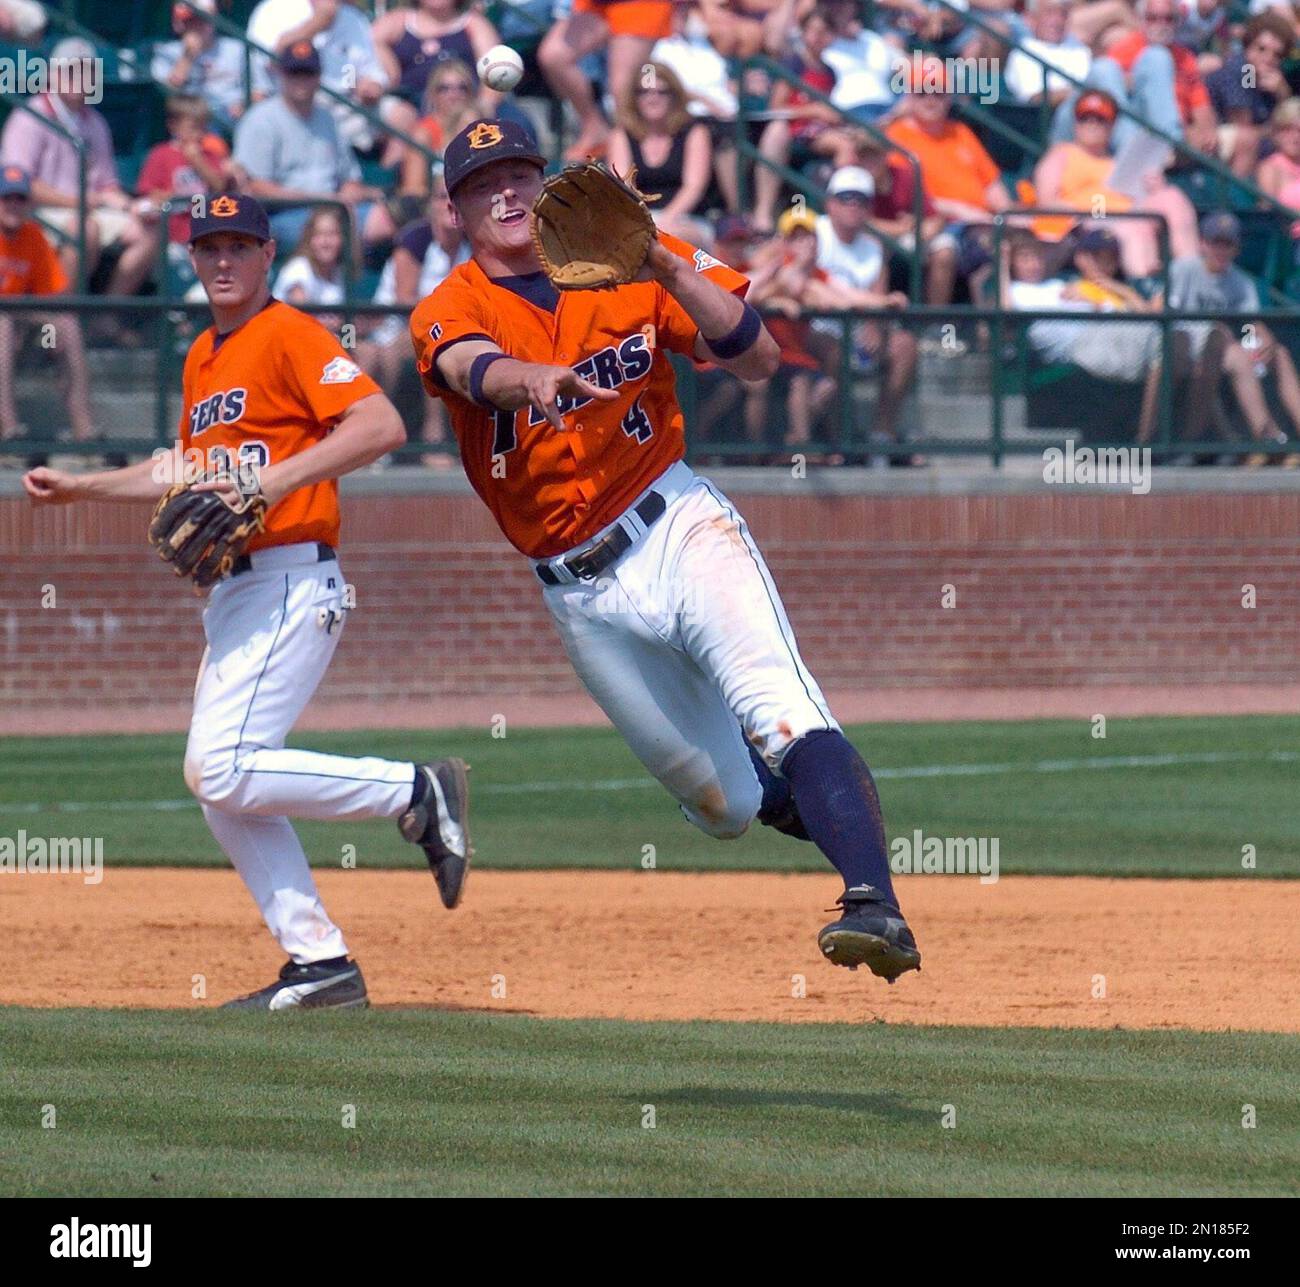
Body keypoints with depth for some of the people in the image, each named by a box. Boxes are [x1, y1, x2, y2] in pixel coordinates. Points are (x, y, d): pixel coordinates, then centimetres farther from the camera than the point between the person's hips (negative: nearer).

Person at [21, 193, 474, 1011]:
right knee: (216, 781, 6)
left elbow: (382, 425, -21)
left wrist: (277, 479, -27)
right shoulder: (202, 359, 19)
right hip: (233, 593, 10)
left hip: (294, 582, -10)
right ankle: (322, 964, 8)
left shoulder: (290, 337, -9)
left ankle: (418, 794, -7)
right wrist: (79, 488, 27)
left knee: (227, 773, -18)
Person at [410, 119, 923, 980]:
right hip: (583, 595, 2)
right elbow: (478, 368, -26)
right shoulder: (450, 312, 0)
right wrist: (540, 380, -50)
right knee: (727, 804, 9)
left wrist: (671, 274, -23)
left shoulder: (630, 263, 2)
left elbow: (758, 360, -8)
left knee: (780, 714, -28)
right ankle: (832, 803, 43)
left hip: (680, 526, -2)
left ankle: (877, 908, -40)